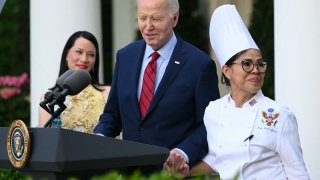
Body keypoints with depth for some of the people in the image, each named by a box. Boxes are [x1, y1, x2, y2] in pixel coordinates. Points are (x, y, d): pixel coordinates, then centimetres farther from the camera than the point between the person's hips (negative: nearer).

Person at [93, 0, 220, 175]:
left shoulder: (200, 64, -7)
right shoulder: (125, 56, 9)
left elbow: (209, 125, -6)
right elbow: (112, 113, 14)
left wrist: (184, 153, -21)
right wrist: (99, 137, -5)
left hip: (173, 172, -3)